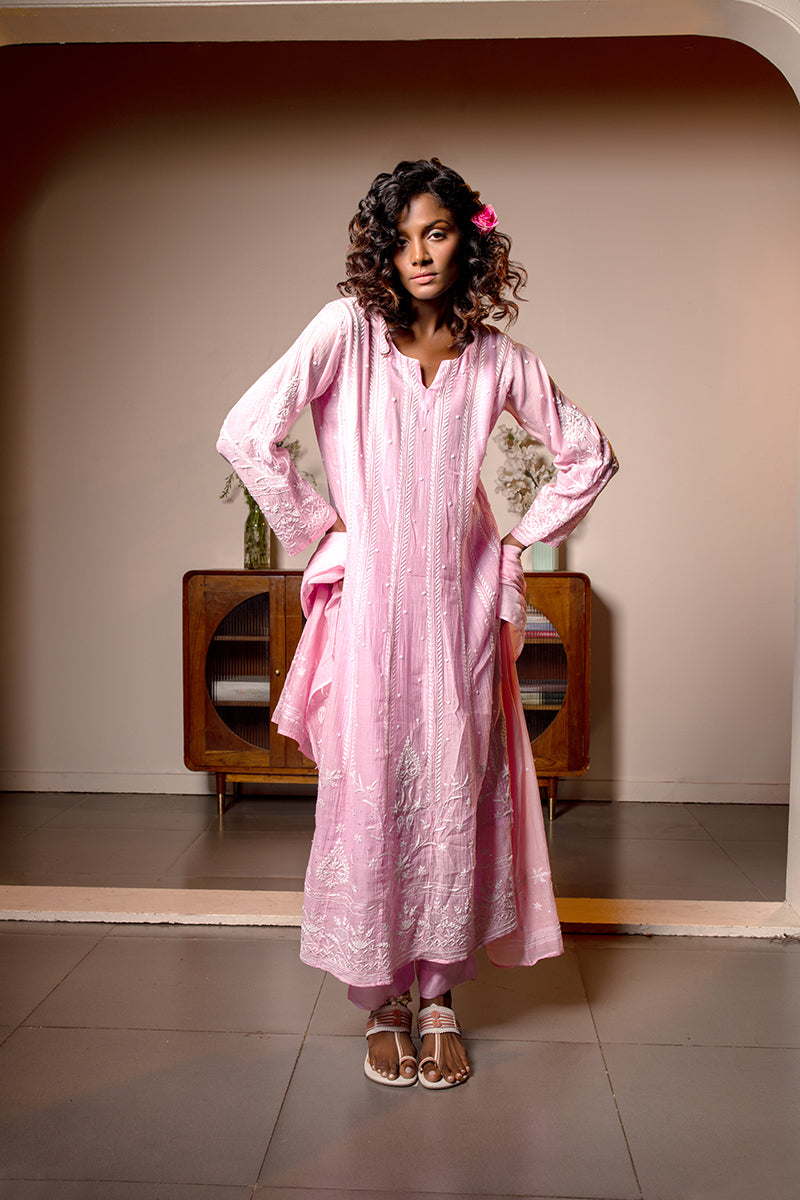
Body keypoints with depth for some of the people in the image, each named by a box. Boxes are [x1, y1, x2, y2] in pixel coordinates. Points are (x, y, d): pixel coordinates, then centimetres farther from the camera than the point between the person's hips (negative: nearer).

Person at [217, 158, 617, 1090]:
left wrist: (522, 536, 9)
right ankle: (381, 1004, 21)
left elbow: (588, 453, 17)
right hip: (370, 603, -2)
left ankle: (440, 995, 24)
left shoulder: (495, 358, 6)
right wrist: (316, 528, -5)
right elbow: (245, 434, -10)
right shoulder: (348, 329, -2)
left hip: (459, 607, 3)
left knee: (454, 796, 5)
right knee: (370, 796, 2)